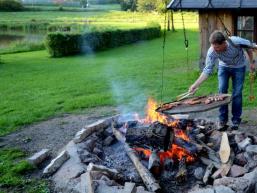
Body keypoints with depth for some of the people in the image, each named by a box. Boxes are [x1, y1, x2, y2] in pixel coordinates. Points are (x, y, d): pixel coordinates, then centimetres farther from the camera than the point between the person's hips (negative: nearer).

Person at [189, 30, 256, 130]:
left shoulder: (235, 41, -36)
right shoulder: (211, 52, -32)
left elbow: (248, 45, -14)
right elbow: (207, 70, -28)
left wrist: (251, 62, -8)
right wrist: (195, 85, -38)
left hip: (239, 67, -1)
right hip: (224, 67, 1)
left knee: (237, 93, -4)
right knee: (222, 91, -8)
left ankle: (236, 120, 9)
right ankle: (222, 120, 3)